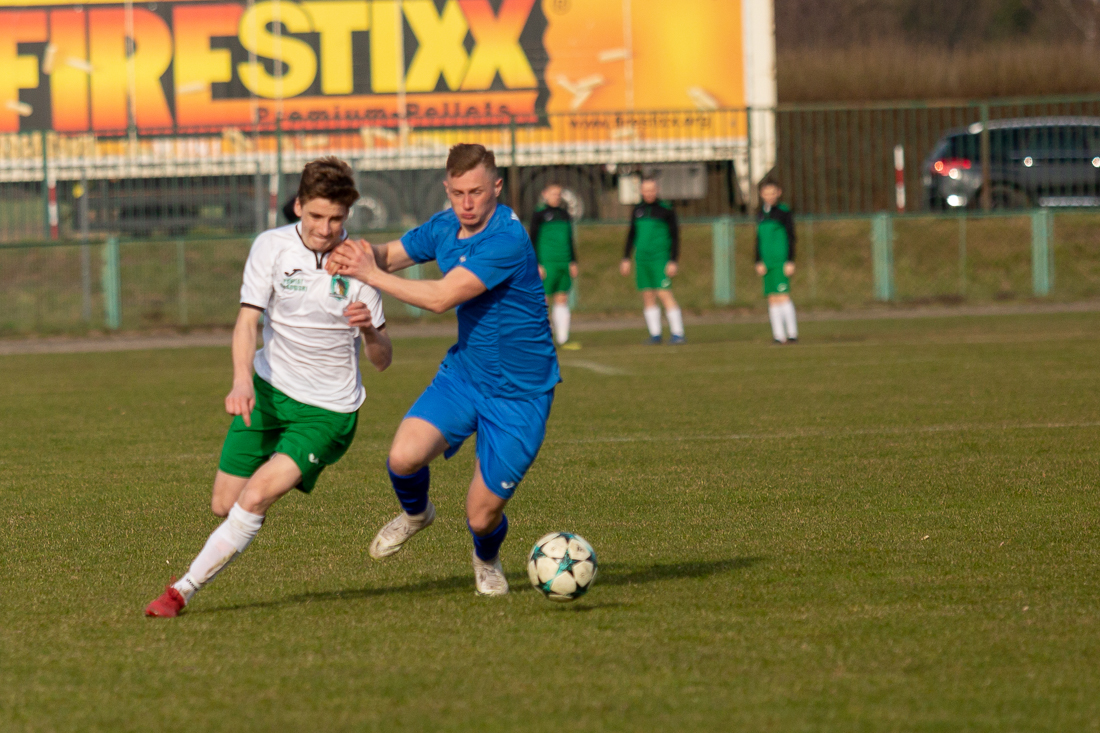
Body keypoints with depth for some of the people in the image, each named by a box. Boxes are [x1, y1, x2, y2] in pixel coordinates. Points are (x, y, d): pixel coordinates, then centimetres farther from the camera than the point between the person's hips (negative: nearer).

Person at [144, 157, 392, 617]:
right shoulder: (271, 247, -8)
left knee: (255, 498, -19)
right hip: (267, 389, 3)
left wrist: (369, 329, -27)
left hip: (328, 410, -3)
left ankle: (184, 591, -9)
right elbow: (247, 321, -14)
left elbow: (382, 361, -4)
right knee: (224, 504, 4)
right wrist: (242, 380, -32)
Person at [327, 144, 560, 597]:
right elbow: (389, 255, 10)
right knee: (404, 457, -19)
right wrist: (353, 255, -14)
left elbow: (441, 297, -29)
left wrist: (371, 274, -22)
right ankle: (415, 512, 17)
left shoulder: (507, 240, -26)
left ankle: (487, 560, 35)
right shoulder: (446, 227, -1)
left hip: (520, 393, -6)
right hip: (463, 373, 6)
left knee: (482, 517, -3)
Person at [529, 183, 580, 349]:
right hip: (547, 263, -6)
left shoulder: (564, 214, 15)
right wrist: (537, 265, -12)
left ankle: (563, 339, 5)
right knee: (544, 300, -6)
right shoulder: (539, 214, -3)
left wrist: (573, 262, 16)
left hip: (564, 264, 6)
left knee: (562, 300, 5)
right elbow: (533, 241, -5)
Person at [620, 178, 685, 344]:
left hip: (660, 258, -6)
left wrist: (673, 261, -12)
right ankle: (655, 335, 8)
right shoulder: (638, 210, 12)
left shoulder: (666, 210, -4)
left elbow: (675, 237, -5)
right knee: (648, 296, 4)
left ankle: (678, 333, -13)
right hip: (642, 259, 6)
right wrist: (626, 259, 14)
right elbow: (631, 235, 19)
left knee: (664, 294, -13)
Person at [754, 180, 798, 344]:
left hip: (781, 261, -6)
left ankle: (792, 333, -9)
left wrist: (790, 261, -7)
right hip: (767, 262, 6)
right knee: (772, 299, 3)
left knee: (783, 296, -12)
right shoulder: (761, 215, 15)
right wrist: (759, 262, 12)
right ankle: (779, 335, 4)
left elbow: (791, 238, -3)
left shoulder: (784, 212, -3)